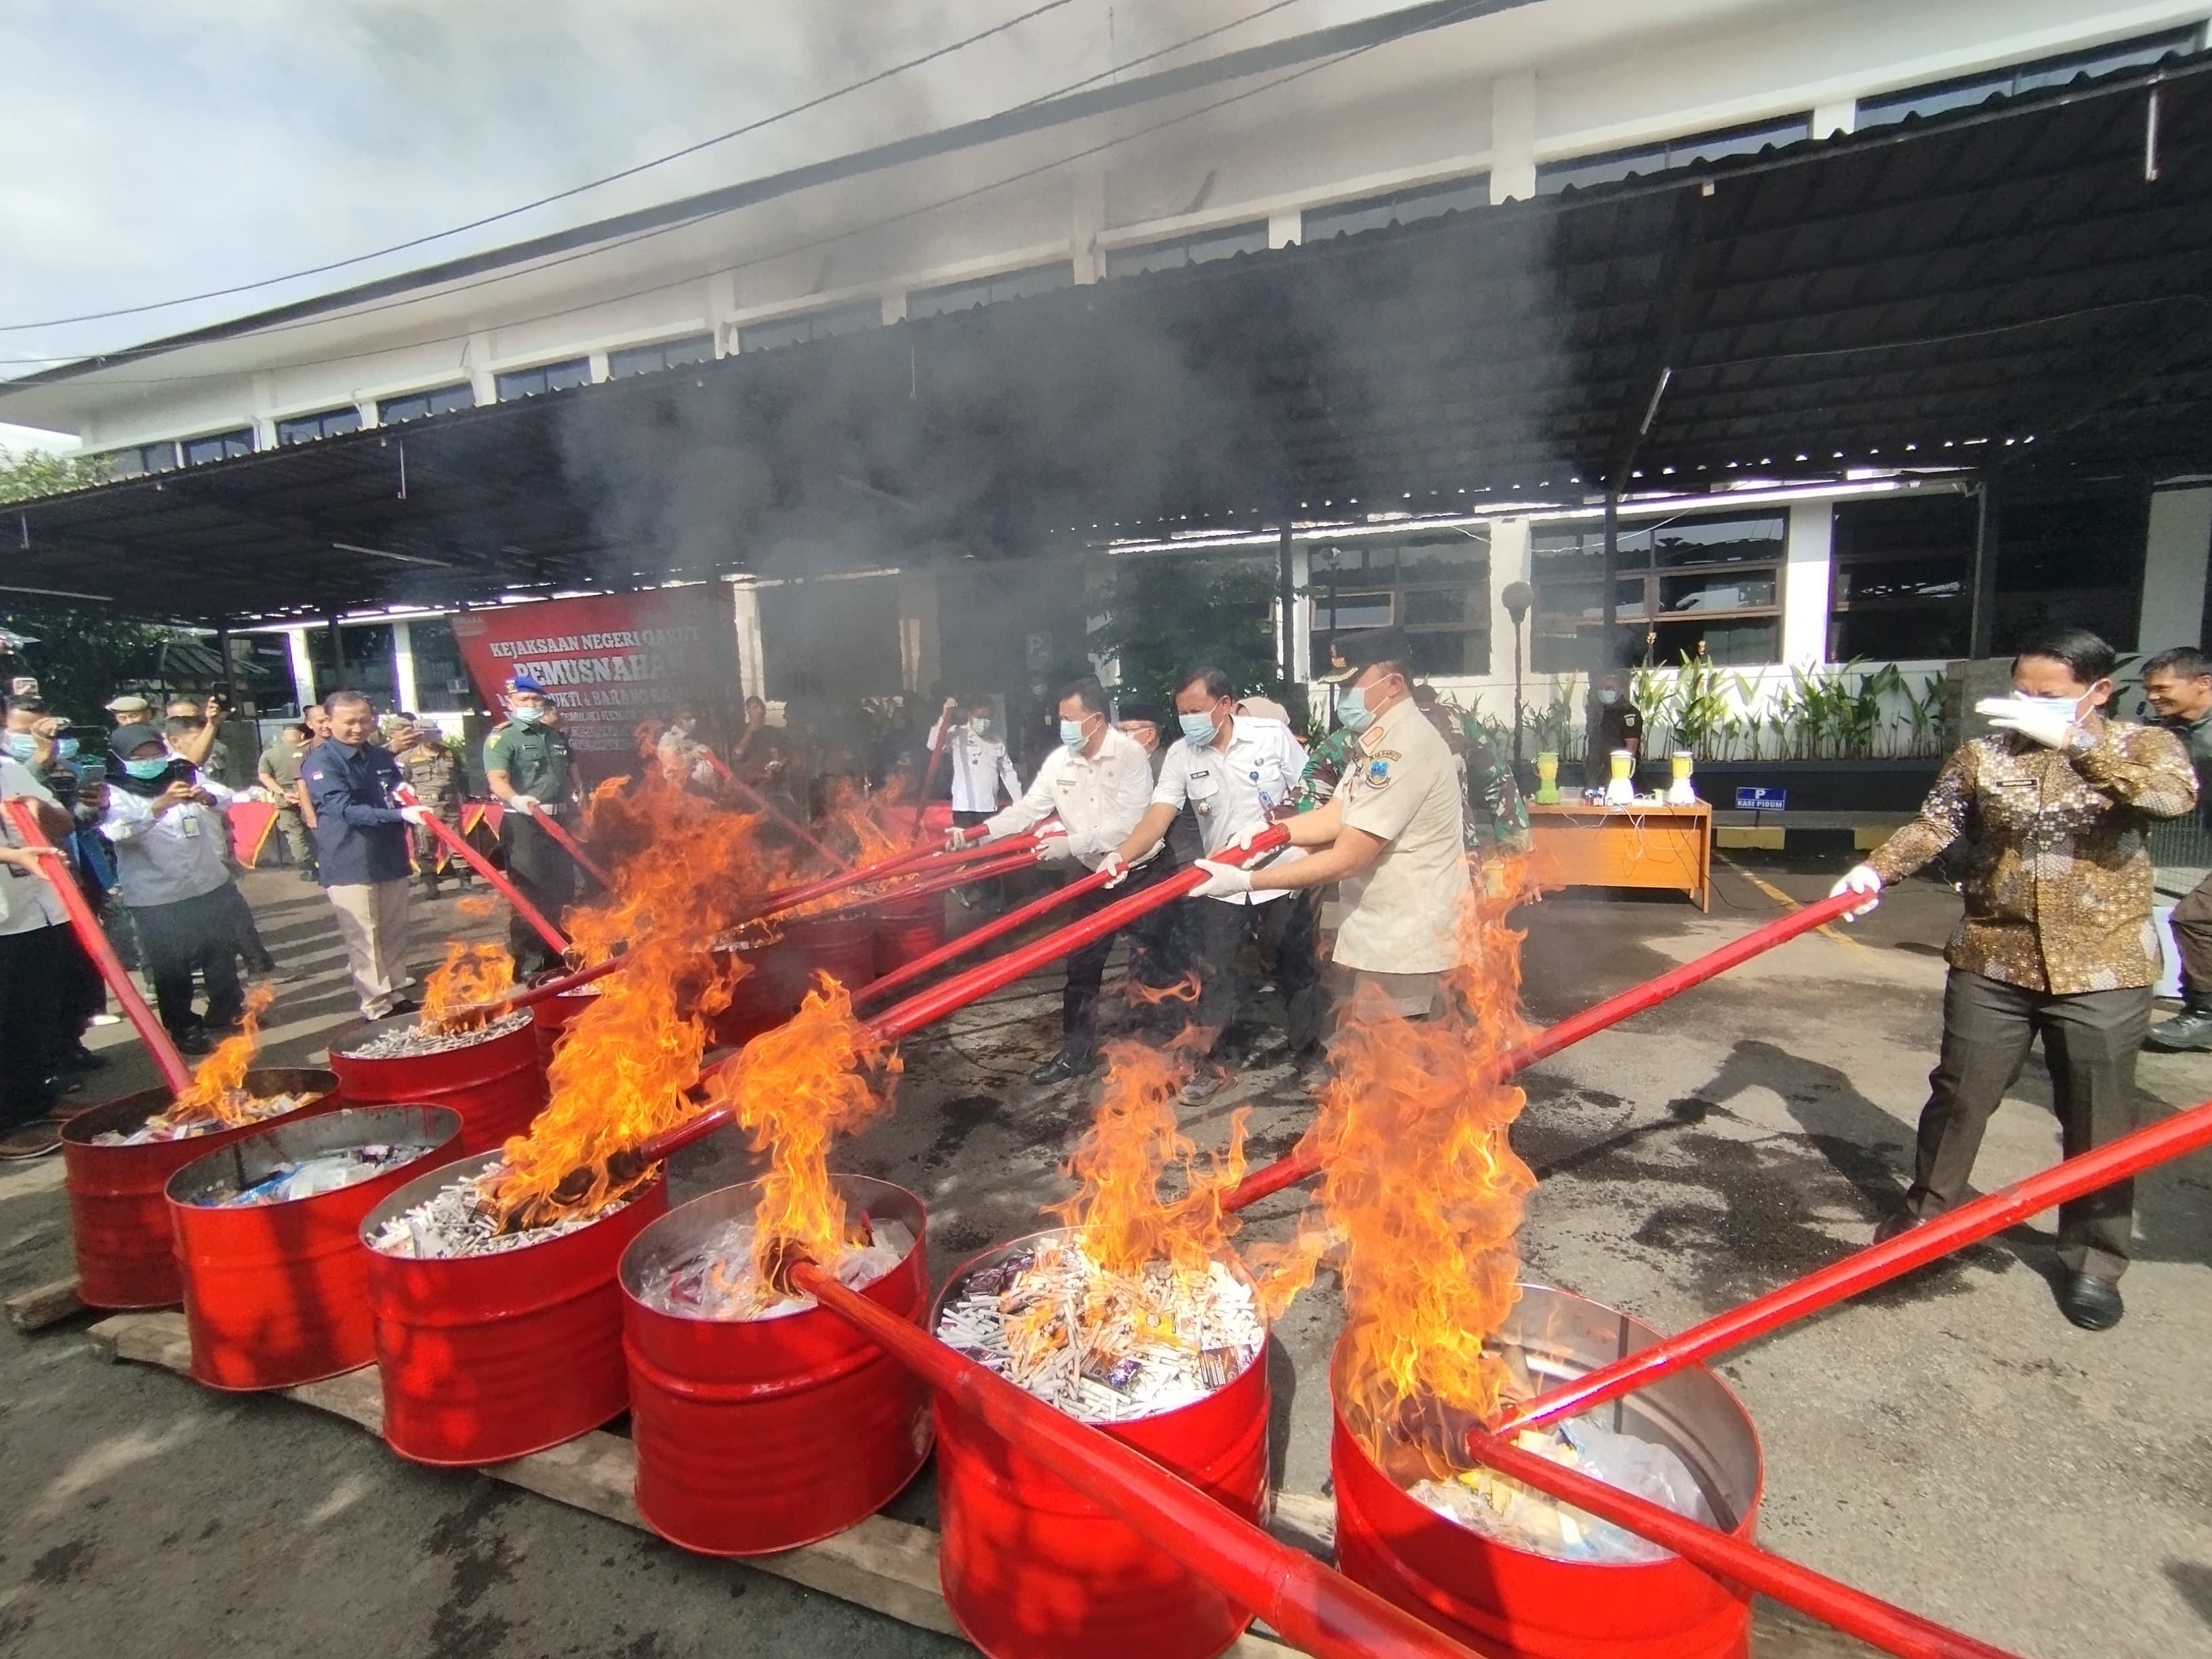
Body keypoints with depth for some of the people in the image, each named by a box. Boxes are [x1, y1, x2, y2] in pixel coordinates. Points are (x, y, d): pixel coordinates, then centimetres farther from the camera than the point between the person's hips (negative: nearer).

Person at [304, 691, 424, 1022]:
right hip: (349, 864, -6)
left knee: (394, 934, 12)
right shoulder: (320, 762, -9)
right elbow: (346, 809, -21)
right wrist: (400, 814, -32)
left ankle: (397, 996, 23)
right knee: (363, 940, -3)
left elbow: (399, 796, 22)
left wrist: (414, 808, -1)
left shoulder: (382, 756, 10)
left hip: (391, 856, 6)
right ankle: (377, 1009, 4)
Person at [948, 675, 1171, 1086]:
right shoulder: (1059, 761, -2)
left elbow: (1128, 825, -26)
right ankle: (1076, 1053, 24)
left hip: (1144, 874, -6)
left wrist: (1071, 843, -30)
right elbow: (1026, 810, -3)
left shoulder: (1130, 756, -19)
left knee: (1147, 966, 1)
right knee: (1081, 965, 10)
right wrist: (972, 834, -13)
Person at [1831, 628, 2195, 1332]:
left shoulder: (2142, 746, -2)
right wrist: (1876, 870, -24)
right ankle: (1924, 1214, 29)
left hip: (2103, 971, -1)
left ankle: (2094, 1259, 27)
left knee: (2097, 1118, 9)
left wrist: (2076, 742, -35)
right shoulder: (1982, 754, 2)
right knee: (1958, 1096, 12)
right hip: (1991, 961, 1)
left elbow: (2174, 795, -23)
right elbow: (1932, 824, -6)